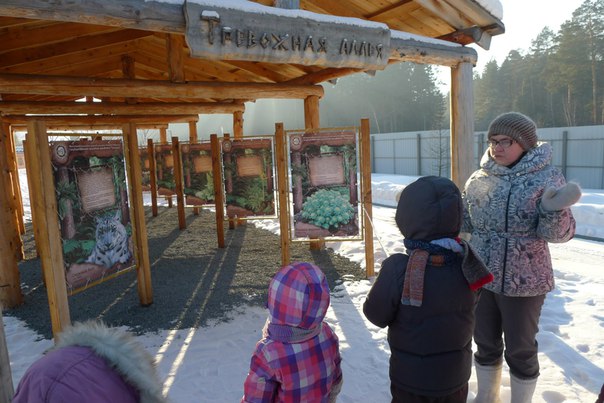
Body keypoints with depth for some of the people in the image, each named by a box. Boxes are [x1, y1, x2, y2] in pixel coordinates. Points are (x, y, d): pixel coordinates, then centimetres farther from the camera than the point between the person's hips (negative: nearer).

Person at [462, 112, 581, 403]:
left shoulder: (546, 176, -10)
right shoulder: (479, 178, 2)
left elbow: (559, 233, -14)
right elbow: (466, 221, 12)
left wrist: (553, 211, -33)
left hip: (524, 281, -4)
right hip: (480, 278, 4)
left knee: (520, 350, 13)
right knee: (486, 343, 20)